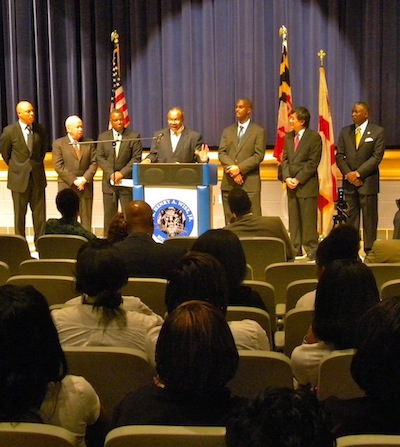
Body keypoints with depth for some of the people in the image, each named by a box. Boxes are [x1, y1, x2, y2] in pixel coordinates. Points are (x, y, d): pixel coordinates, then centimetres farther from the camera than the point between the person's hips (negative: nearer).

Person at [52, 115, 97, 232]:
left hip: (86, 187, 2)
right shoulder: (58, 144, 1)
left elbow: (93, 163, 4)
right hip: (67, 187, -2)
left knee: (86, 221, 3)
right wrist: (74, 181, -13)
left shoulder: (89, 143, 10)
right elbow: (58, 166, -7)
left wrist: (85, 179, -11)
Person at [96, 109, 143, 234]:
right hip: (109, 182, 2)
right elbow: (100, 157, 2)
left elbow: (136, 158, -5)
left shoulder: (134, 136, 1)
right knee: (109, 216, 5)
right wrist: (111, 173, -12)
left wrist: (122, 173, -15)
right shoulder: (103, 137, 9)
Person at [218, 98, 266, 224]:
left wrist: (240, 168, -15)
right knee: (230, 222, 4)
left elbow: (258, 155, -5)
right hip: (229, 183, 4)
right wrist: (231, 168, -12)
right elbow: (221, 153, 6)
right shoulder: (227, 131, 17)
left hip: (249, 183, -4)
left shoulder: (259, 131, 5)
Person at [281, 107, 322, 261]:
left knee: (308, 221, -3)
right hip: (291, 185, 6)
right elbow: (285, 159, 12)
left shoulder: (314, 137, -7)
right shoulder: (288, 137, 13)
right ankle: (295, 251, 16)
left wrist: (298, 179, -14)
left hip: (307, 186, -6)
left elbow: (313, 163, -11)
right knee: (293, 220, 9)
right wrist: (287, 177, -4)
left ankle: (312, 252, 4)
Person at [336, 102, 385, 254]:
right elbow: (339, 155, 7)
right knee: (351, 216, 5)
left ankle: (369, 251, 5)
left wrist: (358, 173, -15)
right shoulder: (345, 131, 10)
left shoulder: (378, 131, -1)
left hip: (368, 182, -3)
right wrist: (348, 174, -9)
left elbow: (377, 156, -9)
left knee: (369, 217, 0)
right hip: (349, 181, 4)